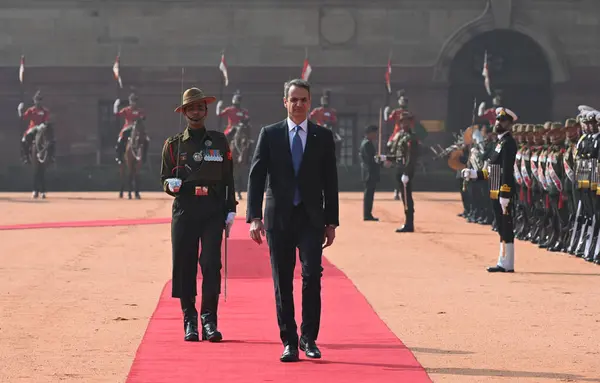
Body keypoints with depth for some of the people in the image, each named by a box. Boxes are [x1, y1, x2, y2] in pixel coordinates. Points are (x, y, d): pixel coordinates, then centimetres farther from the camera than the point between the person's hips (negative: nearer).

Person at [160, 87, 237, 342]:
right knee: (184, 264, -1)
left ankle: (209, 320, -3)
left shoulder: (219, 141, 12)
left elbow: (228, 178, 12)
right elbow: (165, 179, 11)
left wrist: (230, 209, 5)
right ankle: (189, 321, 8)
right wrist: (171, 184, -13)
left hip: (214, 209, 0)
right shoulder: (174, 144, 10)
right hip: (185, 209, 0)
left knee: (211, 263, -8)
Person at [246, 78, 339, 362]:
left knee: (312, 275, -13)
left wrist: (331, 222, 4)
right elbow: (256, 177, 1)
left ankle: (309, 338, 0)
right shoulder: (269, 134, 5)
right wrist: (254, 217, -9)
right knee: (282, 283, 3)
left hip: (311, 219, 0)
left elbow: (330, 182, 8)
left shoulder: (323, 136, 7)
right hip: (278, 218, 0)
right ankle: (289, 342, 10)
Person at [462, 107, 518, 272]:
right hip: (496, 193, 10)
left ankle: (507, 265, -5)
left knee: (506, 228, -7)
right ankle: (503, 263, 17)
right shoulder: (501, 142, 18)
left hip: (502, 193, -10)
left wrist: (504, 197, -23)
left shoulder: (508, 143, -12)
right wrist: (473, 173, 14)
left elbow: (507, 172, -19)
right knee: (502, 228, 12)